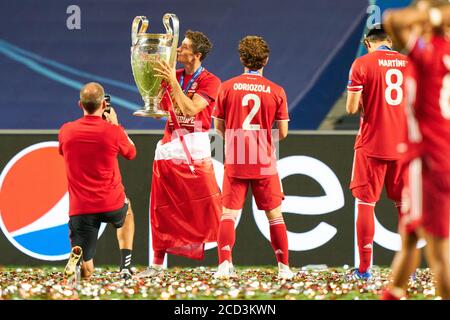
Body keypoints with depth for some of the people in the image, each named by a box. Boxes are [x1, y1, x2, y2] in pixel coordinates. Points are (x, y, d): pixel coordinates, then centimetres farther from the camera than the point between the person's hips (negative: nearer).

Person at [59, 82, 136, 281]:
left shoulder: (65, 131, -2)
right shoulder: (113, 131, -10)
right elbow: (131, 153, 11)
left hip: (80, 210, 1)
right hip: (111, 205, -1)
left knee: (86, 272, 8)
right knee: (127, 210, 39)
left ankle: (77, 258, -28)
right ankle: (126, 266, 26)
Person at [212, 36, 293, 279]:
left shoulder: (227, 87, -2)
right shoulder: (276, 91, -3)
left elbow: (219, 127, 5)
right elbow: (282, 133, 0)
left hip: (235, 161, 0)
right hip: (264, 163, 0)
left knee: (228, 214, 3)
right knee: (274, 215, 11)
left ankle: (225, 264, -12)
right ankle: (284, 267, 11)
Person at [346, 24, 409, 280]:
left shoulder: (362, 64, -5)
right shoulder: (410, 63, 5)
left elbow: (352, 108, -8)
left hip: (372, 144, -3)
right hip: (404, 144, 3)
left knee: (366, 203, 1)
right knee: (405, 204, 10)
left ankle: (364, 269, -2)